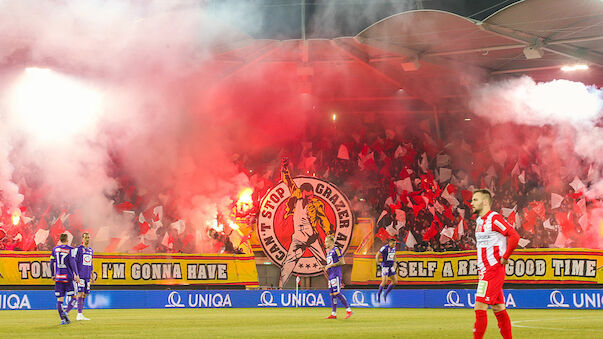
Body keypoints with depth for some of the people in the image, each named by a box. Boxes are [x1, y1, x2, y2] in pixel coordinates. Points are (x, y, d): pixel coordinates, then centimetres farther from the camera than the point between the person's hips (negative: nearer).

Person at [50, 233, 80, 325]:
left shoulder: (55, 249, 8)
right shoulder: (70, 249, -4)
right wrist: (76, 274, -12)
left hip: (58, 277, 4)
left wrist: (53, 275, 21)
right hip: (68, 277, -4)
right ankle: (65, 312, -13)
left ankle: (63, 319, -1)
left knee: (59, 299, 5)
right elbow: (72, 262, -13)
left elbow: (52, 263, 11)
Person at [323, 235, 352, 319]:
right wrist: (325, 267, 9)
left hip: (336, 274, -9)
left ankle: (348, 310, -7)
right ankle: (334, 314, 6)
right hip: (331, 276, 9)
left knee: (337, 293, -14)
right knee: (332, 294, 6)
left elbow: (342, 262, -15)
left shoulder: (336, 250, -8)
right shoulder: (329, 252, 20)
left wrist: (330, 265, -14)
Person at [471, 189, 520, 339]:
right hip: (485, 270, 9)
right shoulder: (479, 221, 16)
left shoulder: (494, 219, -12)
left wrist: (505, 257, -16)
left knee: (480, 308, -13)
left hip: (493, 270, -9)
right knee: (499, 309, 11)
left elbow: (514, 236, -22)